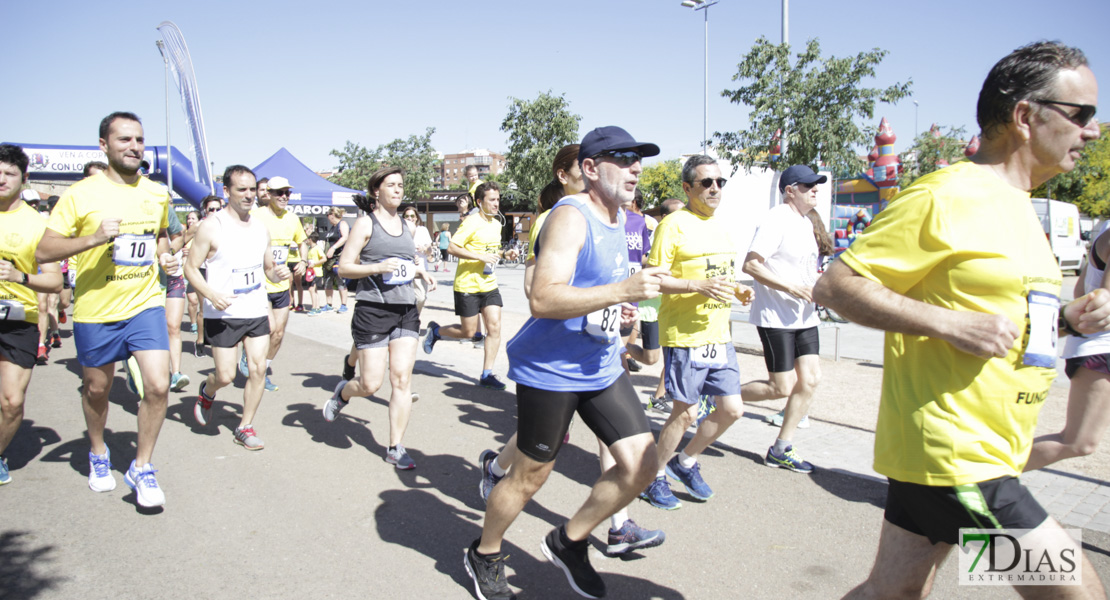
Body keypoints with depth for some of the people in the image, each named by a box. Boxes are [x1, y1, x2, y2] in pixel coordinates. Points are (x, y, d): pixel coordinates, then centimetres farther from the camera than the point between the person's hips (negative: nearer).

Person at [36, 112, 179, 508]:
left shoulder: (158, 194, 5)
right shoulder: (80, 194, -9)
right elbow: (43, 252, -11)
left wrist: (164, 255, 4)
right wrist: (93, 238, -26)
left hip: (145, 305, 2)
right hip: (95, 311, -2)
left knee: (158, 386, -11)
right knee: (96, 390, 16)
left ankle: (141, 468, 8)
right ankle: (98, 454, 43)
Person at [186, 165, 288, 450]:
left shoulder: (261, 228, 9)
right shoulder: (212, 227, -8)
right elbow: (191, 267, -7)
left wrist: (278, 273, -6)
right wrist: (211, 294, -23)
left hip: (257, 311, 5)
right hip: (223, 314, -4)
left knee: (258, 370, 0)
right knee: (225, 376, 1)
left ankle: (245, 427, 16)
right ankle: (206, 392, 37)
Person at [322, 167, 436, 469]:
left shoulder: (405, 225, 16)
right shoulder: (366, 223, -2)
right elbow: (344, 268, -6)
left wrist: (421, 273, 11)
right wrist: (377, 268, -21)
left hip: (406, 310, 5)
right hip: (373, 309, -5)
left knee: (402, 379, -1)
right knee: (371, 384, -3)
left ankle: (396, 447, 8)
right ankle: (342, 392, 32)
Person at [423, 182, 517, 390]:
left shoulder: (497, 224, 12)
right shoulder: (472, 222, -13)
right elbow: (452, 248, -18)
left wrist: (506, 253, 7)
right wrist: (481, 257, -24)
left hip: (489, 284, 7)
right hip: (468, 285, -7)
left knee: (494, 327, -4)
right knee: (468, 332, 1)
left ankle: (486, 374, 5)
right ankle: (435, 330, 29)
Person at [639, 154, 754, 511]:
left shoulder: (721, 228, 16)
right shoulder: (674, 225, -9)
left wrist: (737, 291, 6)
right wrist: (697, 286, -26)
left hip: (719, 335, 8)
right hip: (683, 335, -8)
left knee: (732, 409, 8)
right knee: (686, 413, 0)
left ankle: (686, 462, 28)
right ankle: (656, 475, 21)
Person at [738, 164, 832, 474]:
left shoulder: (806, 222, 16)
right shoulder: (776, 220, -13)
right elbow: (750, 265, -20)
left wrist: (818, 287, 7)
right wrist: (792, 288, -22)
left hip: (804, 317, 9)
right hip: (775, 317, -9)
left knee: (810, 380, 4)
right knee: (782, 388, -6)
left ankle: (781, 450, 14)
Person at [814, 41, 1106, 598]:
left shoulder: (1014, 205, 18)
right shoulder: (946, 196, -14)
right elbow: (834, 285, -17)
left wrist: (1065, 318, 8)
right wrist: (952, 324, -23)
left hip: (980, 448, 9)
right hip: (951, 453, -9)